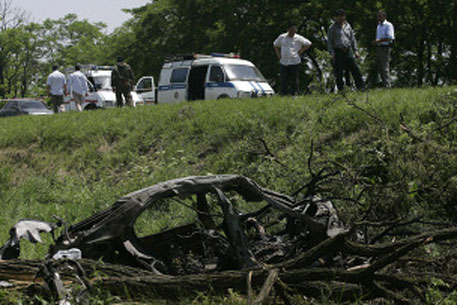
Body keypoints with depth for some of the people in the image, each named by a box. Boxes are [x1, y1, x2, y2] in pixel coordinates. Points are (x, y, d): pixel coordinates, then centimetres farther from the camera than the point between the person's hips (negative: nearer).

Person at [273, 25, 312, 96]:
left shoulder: (298, 38, 0)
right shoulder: (282, 37, 7)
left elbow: (308, 44, 8)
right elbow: (275, 45, 23)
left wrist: (301, 51, 0)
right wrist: (278, 54, 12)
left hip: (295, 62, -2)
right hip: (284, 62, 2)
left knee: (295, 79, -3)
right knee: (284, 79, 1)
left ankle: (294, 93, 4)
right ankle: (283, 93, 6)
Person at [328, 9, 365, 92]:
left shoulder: (347, 26, 15)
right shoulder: (333, 28, 2)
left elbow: (353, 39, 18)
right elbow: (329, 41, 0)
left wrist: (356, 50, 10)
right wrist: (332, 53, -9)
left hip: (348, 51, 3)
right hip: (338, 53, -3)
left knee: (355, 69, -3)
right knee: (339, 73, -1)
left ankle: (361, 87, 0)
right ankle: (341, 89, 7)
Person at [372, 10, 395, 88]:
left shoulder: (388, 25, -8)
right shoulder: (379, 26, 20)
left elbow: (390, 38, -18)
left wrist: (379, 41, -19)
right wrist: (375, 42, 7)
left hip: (385, 48, -9)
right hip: (379, 48, 9)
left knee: (385, 68, -11)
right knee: (380, 68, 10)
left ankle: (388, 85, -11)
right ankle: (384, 84, 17)